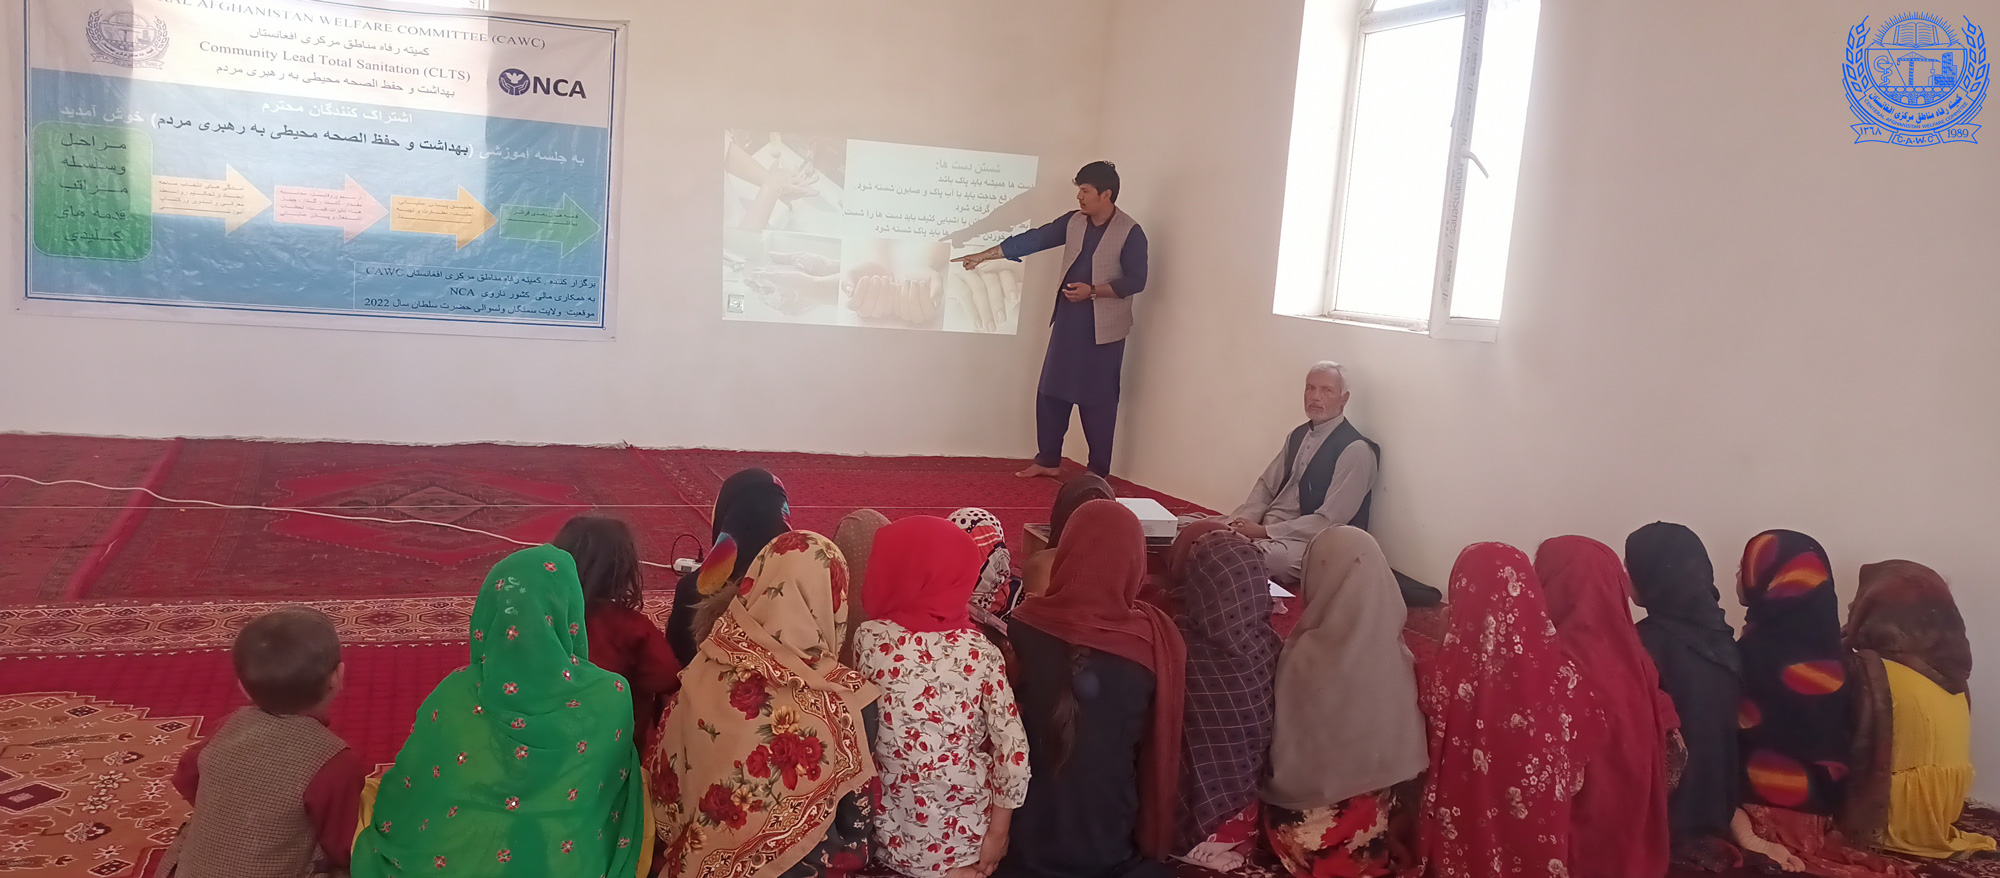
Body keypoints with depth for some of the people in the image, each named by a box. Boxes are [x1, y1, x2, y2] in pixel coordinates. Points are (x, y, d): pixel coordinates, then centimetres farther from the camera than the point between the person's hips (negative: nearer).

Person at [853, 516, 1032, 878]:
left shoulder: (870, 638, -13)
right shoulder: (979, 652, -14)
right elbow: (1013, 751, -14)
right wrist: (997, 833, -3)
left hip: (894, 833, 0)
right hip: (967, 834, 0)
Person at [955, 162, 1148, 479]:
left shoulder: (1130, 232, -12)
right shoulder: (1073, 222, 5)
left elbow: (1135, 281, -13)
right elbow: (1033, 239, 3)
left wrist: (1093, 291, -23)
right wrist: (983, 255, 0)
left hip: (1103, 329, -6)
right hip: (1068, 320, 6)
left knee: (1097, 401, 0)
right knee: (1051, 393, 9)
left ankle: (1099, 473, 11)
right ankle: (1048, 460, 23)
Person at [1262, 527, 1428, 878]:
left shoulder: (1307, 657, -25)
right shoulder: (1396, 654, -11)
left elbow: (1284, 748, -14)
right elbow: (1408, 751, -1)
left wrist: (1268, 789, 5)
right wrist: (1393, 814, 14)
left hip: (1312, 824, -4)